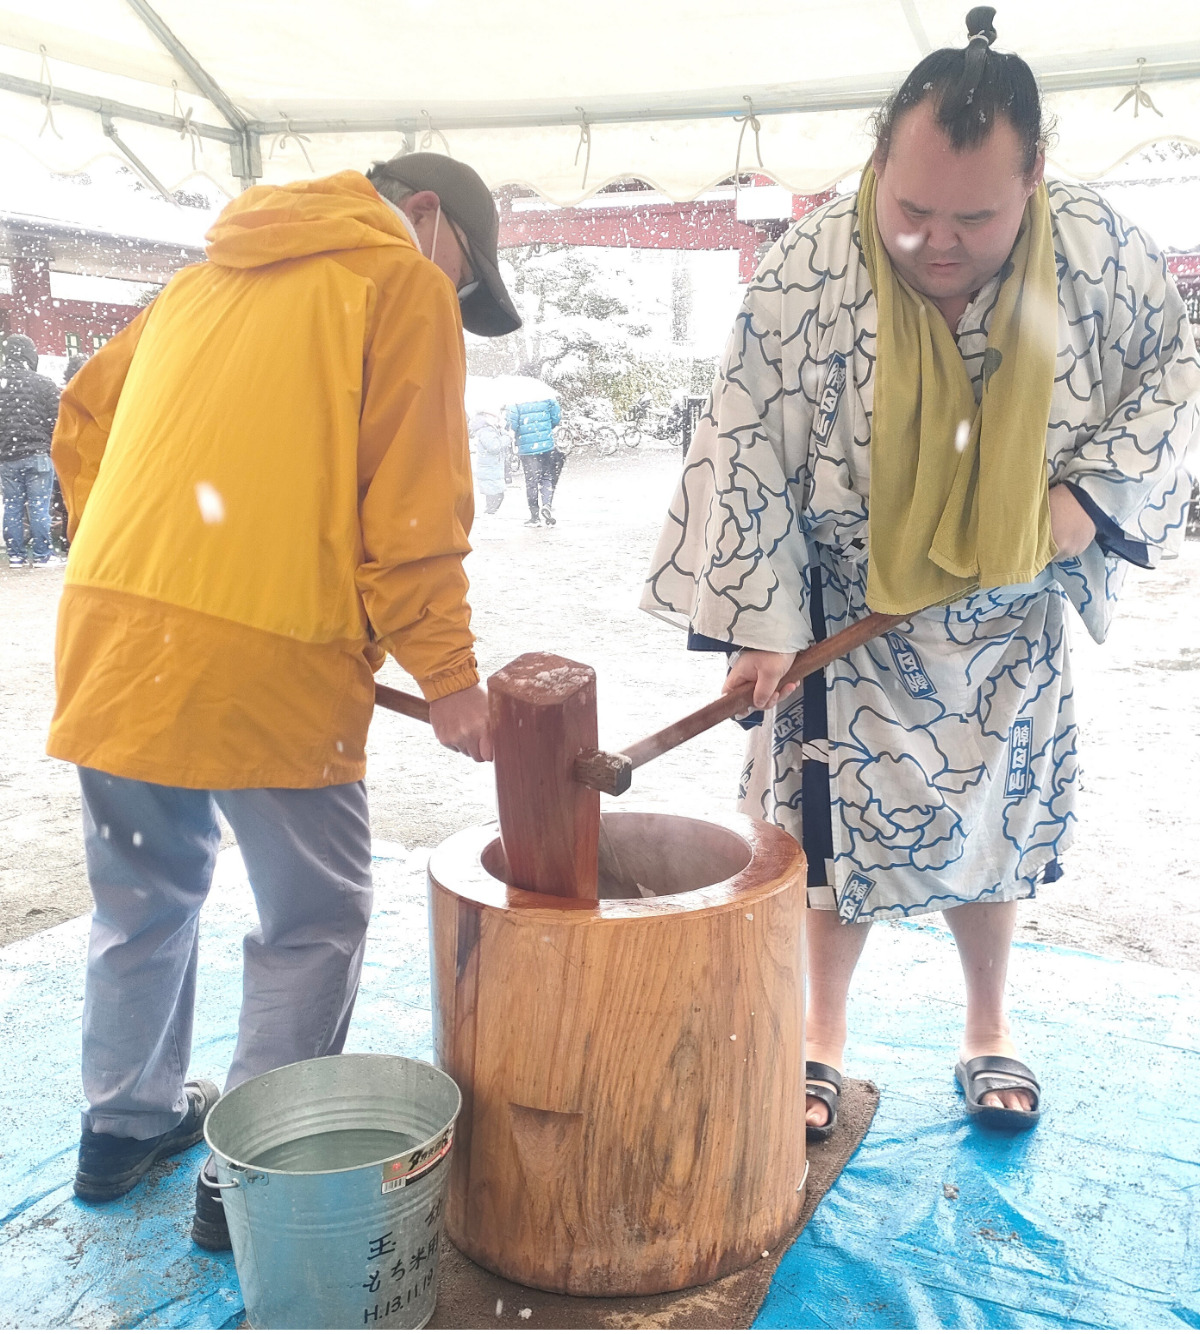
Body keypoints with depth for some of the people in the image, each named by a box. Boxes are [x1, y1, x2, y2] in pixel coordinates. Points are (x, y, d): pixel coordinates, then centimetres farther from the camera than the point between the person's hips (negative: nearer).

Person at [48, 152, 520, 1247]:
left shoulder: (207, 277, 23)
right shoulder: (402, 283, 2)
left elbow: (84, 424, 24)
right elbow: (411, 503, -8)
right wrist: (448, 676, -4)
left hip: (112, 625, 8)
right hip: (266, 656, -7)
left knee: (145, 897, 21)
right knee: (314, 920, 8)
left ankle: (125, 1123, 37)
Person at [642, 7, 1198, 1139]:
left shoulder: (1100, 253, -15)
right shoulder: (805, 277, -23)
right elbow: (745, 449, -17)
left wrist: (1092, 490, -14)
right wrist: (758, 618, -18)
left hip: (1011, 628, 3)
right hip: (848, 626, -2)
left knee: (991, 833, 16)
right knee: (840, 833, 7)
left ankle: (989, 1032, 40)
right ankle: (823, 1038, 31)